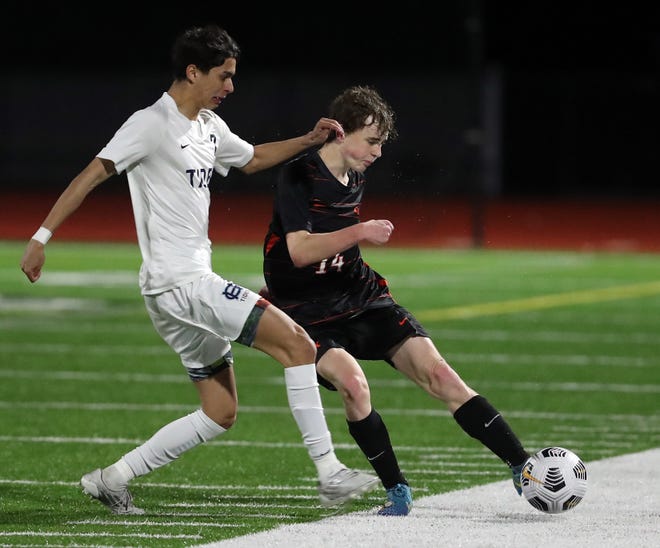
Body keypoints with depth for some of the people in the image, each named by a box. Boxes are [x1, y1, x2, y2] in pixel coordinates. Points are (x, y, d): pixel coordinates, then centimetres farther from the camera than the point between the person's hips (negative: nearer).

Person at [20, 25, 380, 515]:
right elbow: (91, 175, -14)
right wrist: (42, 237, -20)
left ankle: (113, 479, 13)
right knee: (297, 343, -15)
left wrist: (308, 140, 19)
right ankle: (331, 476, -15)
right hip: (178, 282, -10)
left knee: (220, 413, 11)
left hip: (192, 283, 10)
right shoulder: (152, 125, -11)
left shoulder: (210, 126, 16)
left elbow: (252, 159, 34)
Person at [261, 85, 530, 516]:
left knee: (439, 374, -11)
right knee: (353, 383, -33)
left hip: (364, 302, 6)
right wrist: (359, 232, -32)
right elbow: (299, 250, -27)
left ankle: (524, 469, -13)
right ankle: (397, 491, -15)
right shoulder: (297, 177, -15)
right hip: (310, 315, -6)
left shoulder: (355, 180, 8)